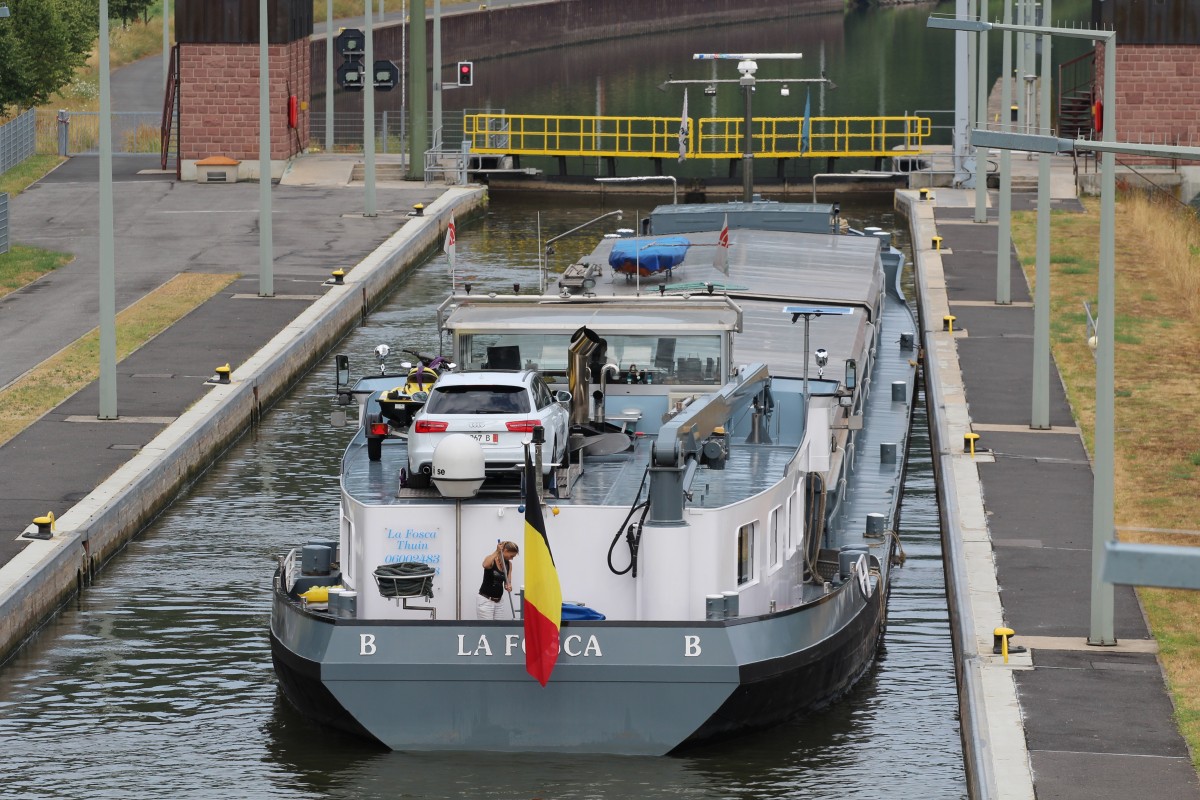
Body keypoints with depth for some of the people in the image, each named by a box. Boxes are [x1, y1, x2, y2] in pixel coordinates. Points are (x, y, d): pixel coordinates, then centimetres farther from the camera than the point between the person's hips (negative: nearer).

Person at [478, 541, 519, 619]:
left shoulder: (508, 564, 7)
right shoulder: (491, 559, -13)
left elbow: (507, 582, 6)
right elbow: (485, 565, -38)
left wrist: (508, 586, -18)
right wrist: (497, 552, -30)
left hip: (498, 601, 7)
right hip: (486, 600, -7)